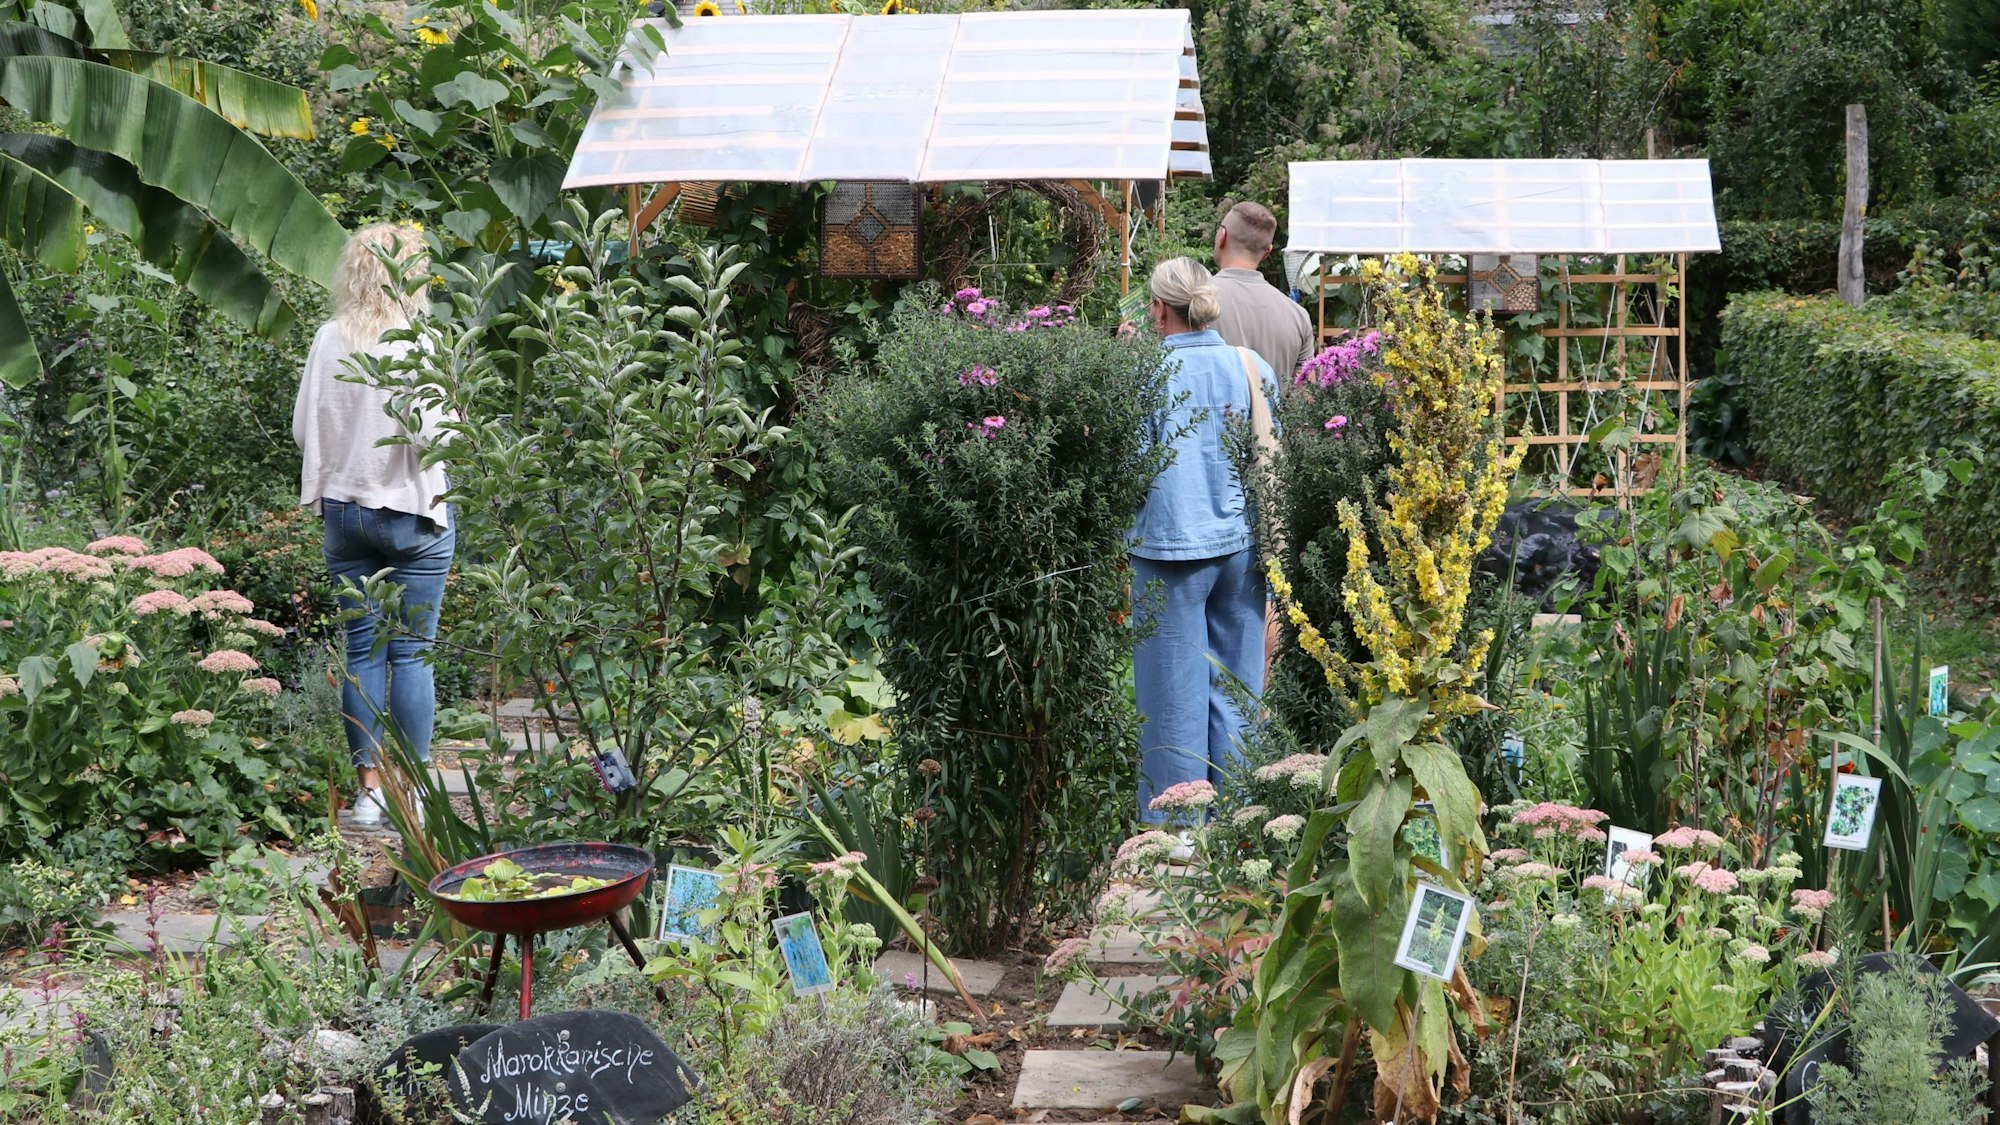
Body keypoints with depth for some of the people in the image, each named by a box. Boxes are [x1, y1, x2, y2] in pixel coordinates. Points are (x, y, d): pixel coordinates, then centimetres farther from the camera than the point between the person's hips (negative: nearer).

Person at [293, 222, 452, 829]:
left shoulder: (329, 339, 2)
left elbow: (301, 428, 5)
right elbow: (428, 433, -17)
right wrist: (453, 425, 4)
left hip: (344, 508, 4)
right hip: (411, 510, -4)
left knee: (361, 651, 9)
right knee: (413, 652, 2)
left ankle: (370, 790, 12)